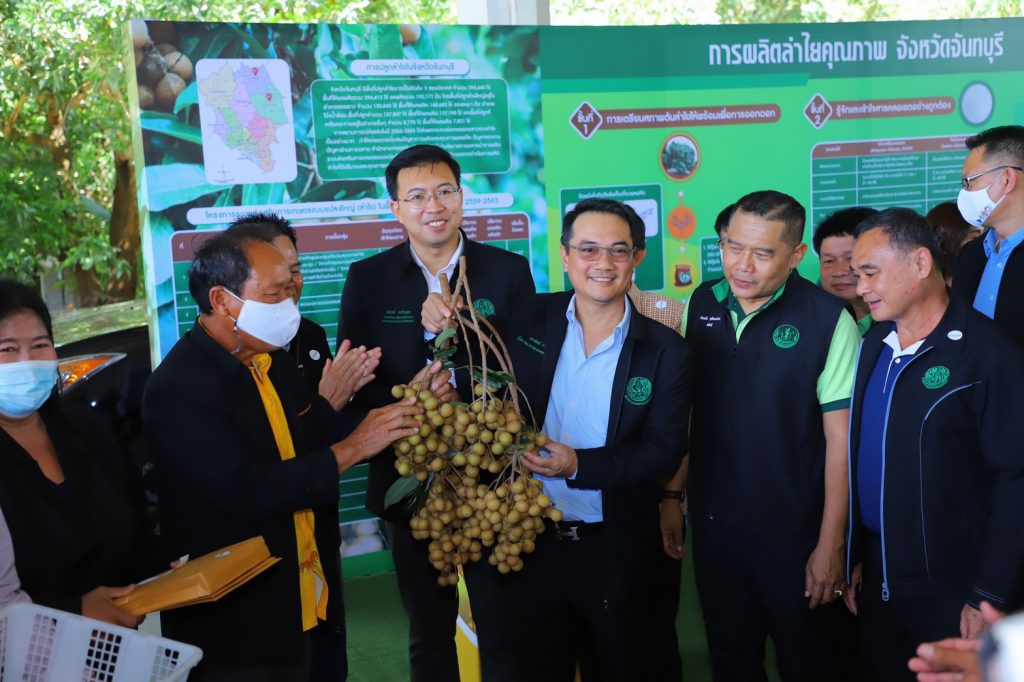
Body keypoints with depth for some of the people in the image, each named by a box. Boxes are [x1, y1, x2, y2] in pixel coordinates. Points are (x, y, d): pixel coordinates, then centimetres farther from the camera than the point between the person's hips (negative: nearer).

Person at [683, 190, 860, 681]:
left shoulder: (828, 320, -15)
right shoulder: (701, 305, -1)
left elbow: (841, 439, -13)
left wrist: (831, 544, -12)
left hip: (794, 533, -4)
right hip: (712, 526, 4)